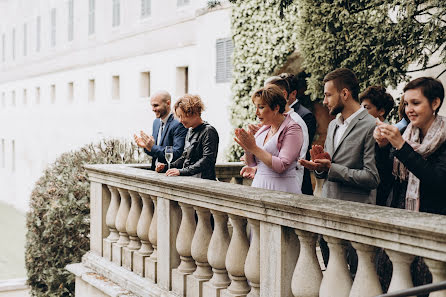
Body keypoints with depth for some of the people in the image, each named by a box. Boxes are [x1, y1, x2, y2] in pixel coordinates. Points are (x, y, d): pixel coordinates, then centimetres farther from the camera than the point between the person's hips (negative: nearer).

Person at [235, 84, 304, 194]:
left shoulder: (293, 129, -8)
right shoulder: (264, 128, 11)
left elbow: (281, 166, -18)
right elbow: (251, 163, 15)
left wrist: (254, 148, -17)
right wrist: (247, 149, -5)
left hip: (281, 189, -6)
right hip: (259, 186, 6)